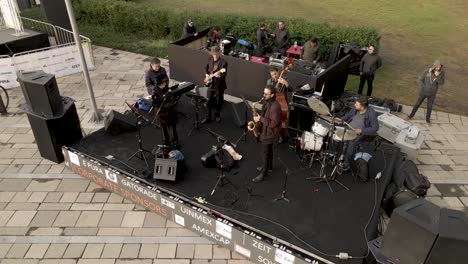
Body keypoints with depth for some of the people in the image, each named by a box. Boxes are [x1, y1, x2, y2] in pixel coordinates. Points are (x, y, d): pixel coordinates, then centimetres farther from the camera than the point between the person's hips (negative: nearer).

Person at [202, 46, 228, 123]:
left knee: (218, 101, 11)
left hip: (219, 85, -4)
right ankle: (208, 117, 19)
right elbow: (206, 68, 18)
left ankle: (217, 115, 32)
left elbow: (224, 75, -22)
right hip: (211, 84, 4)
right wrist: (207, 75, 5)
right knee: (209, 101, 8)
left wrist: (219, 75, -42)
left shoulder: (223, 62, -17)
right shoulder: (210, 59, 1)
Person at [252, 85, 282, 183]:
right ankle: (269, 166, 42)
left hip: (269, 133, -9)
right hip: (266, 130, 9)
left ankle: (263, 173, 13)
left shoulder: (275, 106, -30)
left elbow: (274, 123, -30)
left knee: (265, 153, 1)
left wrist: (261, 119, -26)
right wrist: (260, 118, 2)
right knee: (268, 149, 24)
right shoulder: (267, 102, 0)